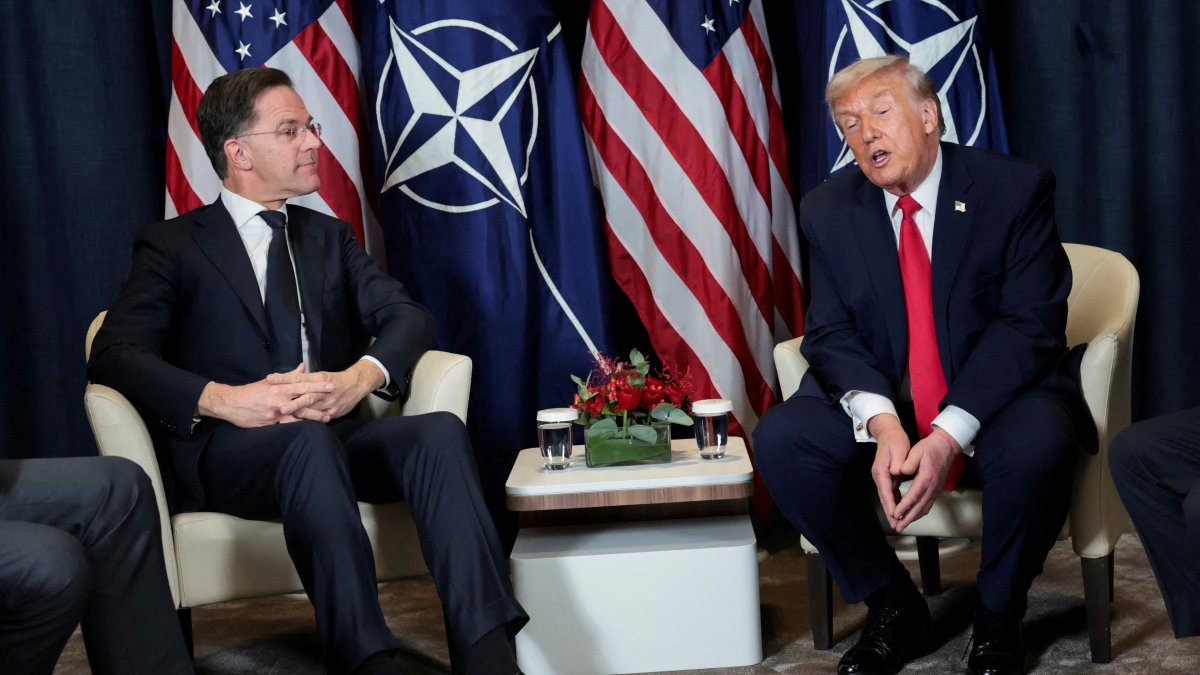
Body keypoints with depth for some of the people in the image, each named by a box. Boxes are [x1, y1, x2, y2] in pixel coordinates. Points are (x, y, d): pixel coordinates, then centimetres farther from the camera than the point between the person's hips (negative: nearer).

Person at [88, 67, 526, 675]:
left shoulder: (330, 237, 22)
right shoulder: (172, 245, 9)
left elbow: (406, 316, 8)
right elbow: (114, 356, -5)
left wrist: (359, 377, -16)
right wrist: (225, 400, -23)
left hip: (337, 438, 4)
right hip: (228, 451, -3)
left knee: (440, 430, -28)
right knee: (310, 441, -38)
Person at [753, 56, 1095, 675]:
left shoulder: (1015, 189, -9)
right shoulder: (828, 211, 1)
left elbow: (1030, 326, -14)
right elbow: (832, 334, -3)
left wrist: (950, 436, -26)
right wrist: (881, 422, -25)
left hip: (997, 392, -2)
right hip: (879, 396, 3)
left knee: (1037, 448, -36)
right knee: (780, 441, -23)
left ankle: (998, 617, -4)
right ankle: (892, 605, -1)